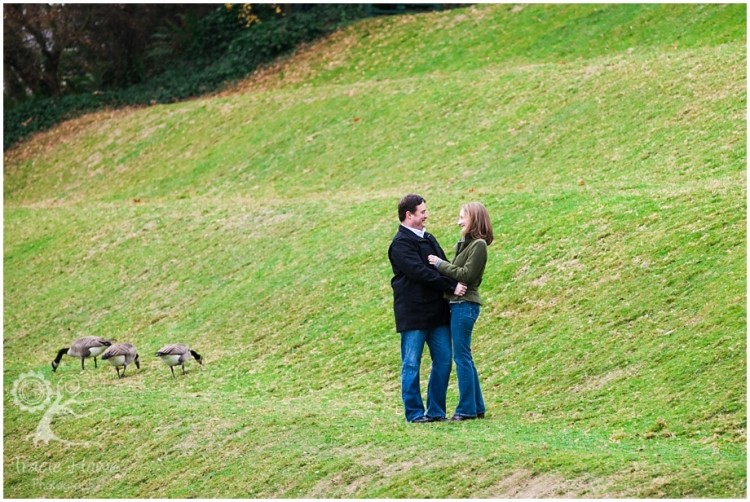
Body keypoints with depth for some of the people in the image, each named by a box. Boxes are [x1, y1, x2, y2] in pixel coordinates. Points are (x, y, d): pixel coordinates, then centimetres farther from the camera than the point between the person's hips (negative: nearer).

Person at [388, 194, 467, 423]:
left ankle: (436, 411, 13)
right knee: (411, 365, -1)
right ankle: (414, 413, 5)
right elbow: (420, 272, -19)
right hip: (413, 313, -8)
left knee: (443, 361, 6)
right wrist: (451, 286, -18)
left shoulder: (427, 239, 17)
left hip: (437, 310, 8)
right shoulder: (401, 243, -10)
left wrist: (456, 284, -7)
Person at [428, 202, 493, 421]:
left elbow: (466, 275, -17)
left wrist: (440, 264, -11)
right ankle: (476, 407, 18)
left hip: (465, 305, -10)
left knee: (462, 357, -6)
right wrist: (442, 266, 0)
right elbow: (458, 272, 13)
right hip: (458, 304, 10)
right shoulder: (465, 244, 16)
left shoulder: (478, 245, -11)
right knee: (464, 358, 12)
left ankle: (467, 409, -1)